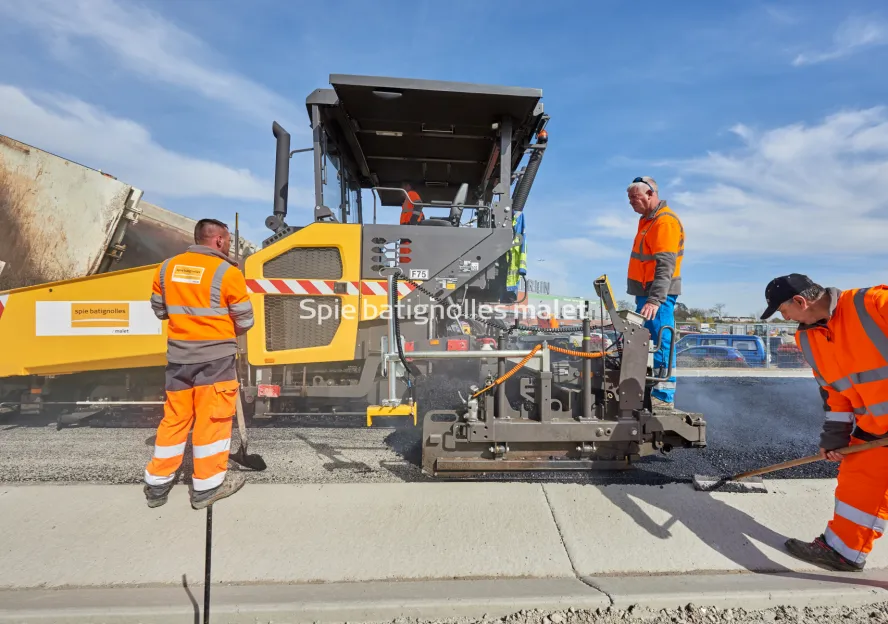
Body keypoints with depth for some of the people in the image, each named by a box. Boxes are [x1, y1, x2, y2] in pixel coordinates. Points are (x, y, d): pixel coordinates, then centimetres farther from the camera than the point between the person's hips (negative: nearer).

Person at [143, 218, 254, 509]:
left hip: (178, 357, 6)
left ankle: (157, 483, 30)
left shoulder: (167, 267, 6)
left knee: (174, 418, 18)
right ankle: (208, 485, 18)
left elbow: (160, 309, 16)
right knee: (212, 420, 5)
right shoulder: (227, 272, -12)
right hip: (215, 357, -6)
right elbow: (245, 321, -8)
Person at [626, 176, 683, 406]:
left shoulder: (665, 222, -14)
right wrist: (645, 297, 18)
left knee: (660, 344, -6)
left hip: (657, 295, -10)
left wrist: (655, 299, -31)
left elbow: (665, 266, -24)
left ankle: (663, 397, 1)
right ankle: (645, 391, 23)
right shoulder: (648, 219, 16)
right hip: (646, 292, 10)